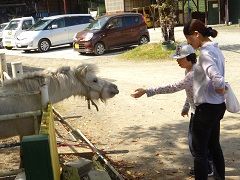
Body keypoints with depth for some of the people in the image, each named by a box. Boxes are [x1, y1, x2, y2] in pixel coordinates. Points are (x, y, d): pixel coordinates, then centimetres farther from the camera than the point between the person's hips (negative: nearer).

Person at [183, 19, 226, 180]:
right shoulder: (215, 48, 9)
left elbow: (217, 79, -33)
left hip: (207, 108, -10)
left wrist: (220, 89, -15)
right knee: (214, 145, 22)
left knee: (200, 150, 1)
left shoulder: (205, 53, -21)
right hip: (217, 106, 10)